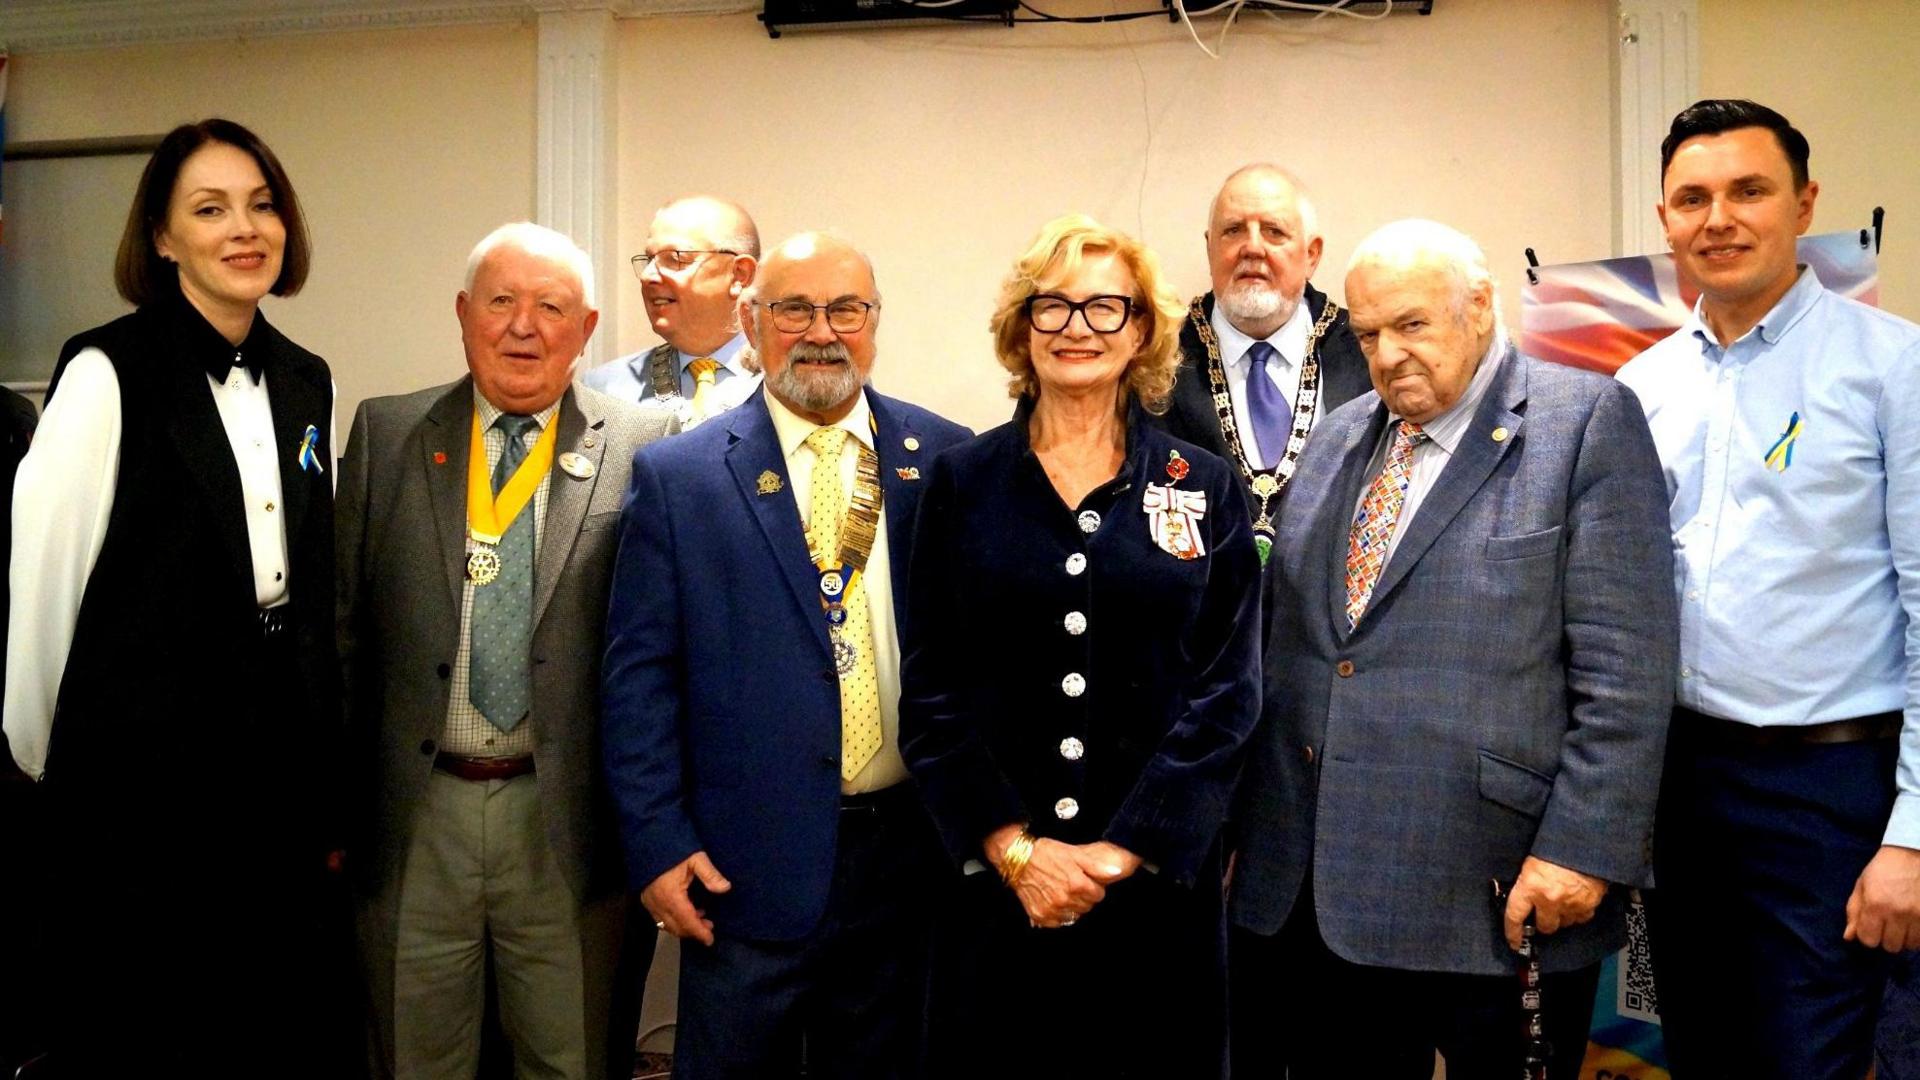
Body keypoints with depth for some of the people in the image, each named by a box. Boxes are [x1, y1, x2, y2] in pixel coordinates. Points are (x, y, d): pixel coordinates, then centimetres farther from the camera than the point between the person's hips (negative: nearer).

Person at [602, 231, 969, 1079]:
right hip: (750, 864, -2)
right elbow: (639, 675, -3)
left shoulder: (947, 461, 1)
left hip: (915, 847, 2)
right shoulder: (677, 475, -3)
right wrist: (657, 844, -7)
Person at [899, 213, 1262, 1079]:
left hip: (1156, 879, 0)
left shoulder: (1203, 488, 3)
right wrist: (1015, 850, -10)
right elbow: (931, 691, -1)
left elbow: (1226, 691, -2)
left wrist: (1120, 852, -10)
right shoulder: (963, 481, 3)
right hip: (992, 882, 0)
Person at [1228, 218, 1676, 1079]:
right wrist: (1251, 823, 13)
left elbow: (1624, 666, -10)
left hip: (1498, 894, -5)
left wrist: (1582, 846, -15)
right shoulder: (1338, 437, 14)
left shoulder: (1587, 419, -4)